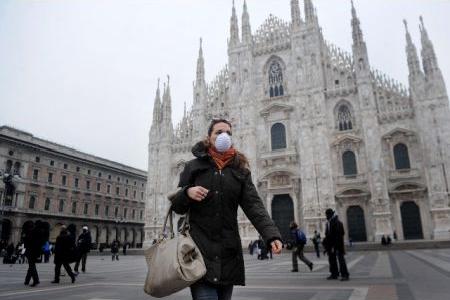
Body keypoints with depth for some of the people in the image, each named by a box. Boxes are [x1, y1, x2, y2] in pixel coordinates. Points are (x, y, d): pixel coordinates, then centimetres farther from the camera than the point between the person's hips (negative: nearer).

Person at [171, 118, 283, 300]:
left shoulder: (240, 170, 9)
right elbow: (177, 207, 7)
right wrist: (187, 192, -16)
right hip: (200, 250, -2)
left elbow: (254, 205, -4)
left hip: (228, 252, 3)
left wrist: (272, 235, -20)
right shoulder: (194, 167, 5)